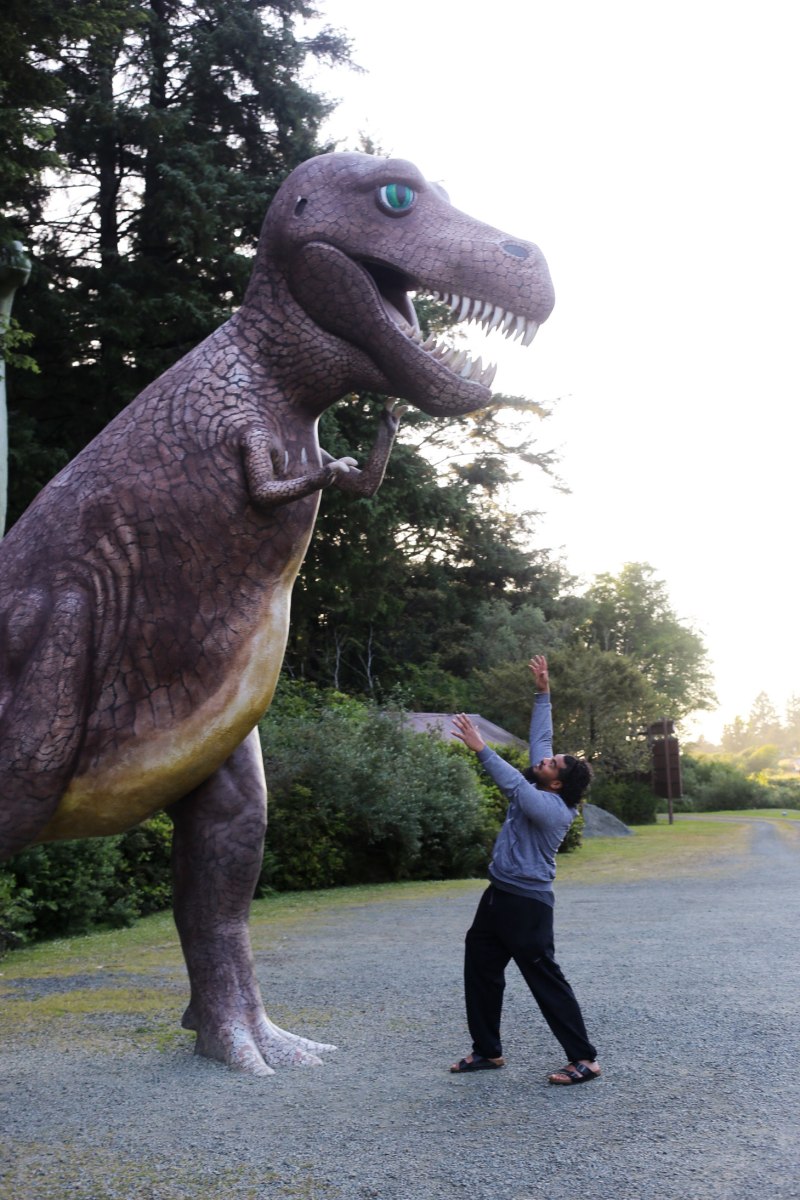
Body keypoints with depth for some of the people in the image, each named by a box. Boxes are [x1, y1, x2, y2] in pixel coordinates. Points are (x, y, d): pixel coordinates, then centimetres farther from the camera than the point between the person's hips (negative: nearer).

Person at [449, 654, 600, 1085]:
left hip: (526, 904, -10)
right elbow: (540, 738, 12)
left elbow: (514, 785, -35)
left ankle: (584, 1059, 4)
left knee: (546, 980, -5)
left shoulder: (552, 807, -20)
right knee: (479, 968, 14)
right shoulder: (542, 793, 5)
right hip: (499, 897, 10)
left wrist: (481, 748, -36)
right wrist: (542, 694, 13)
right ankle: (487, 1050, 24)